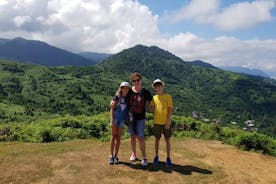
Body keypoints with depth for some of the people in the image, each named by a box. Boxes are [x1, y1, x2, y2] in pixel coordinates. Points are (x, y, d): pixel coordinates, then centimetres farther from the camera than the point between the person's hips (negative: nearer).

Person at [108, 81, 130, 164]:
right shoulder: (117, 97, -5)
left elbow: (129, 109, 7)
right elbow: (112, 109, -5)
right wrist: (112, 120, -12)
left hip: (122, 120, 3)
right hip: (115, 118, -2)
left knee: (118, 137, 7)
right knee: (113, 136, 1)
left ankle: (116, 156, 13)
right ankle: (111, 156, 6)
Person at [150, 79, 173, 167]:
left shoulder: (168, 96, -4)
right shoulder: (154, 98, 5)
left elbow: (170, 109, -7)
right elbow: (152, 109, 8)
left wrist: (168, 121, -12)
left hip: (166, 122, -2)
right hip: (157, 122, 2)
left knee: (167, 140, 6)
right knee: (157, 139, 11)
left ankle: (168, 158, 17)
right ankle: (156, 157, 23)